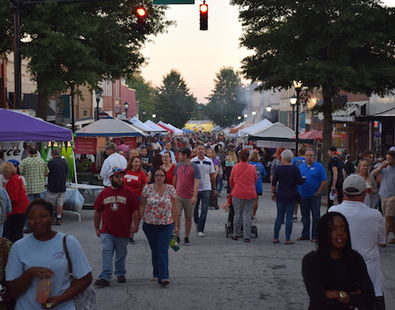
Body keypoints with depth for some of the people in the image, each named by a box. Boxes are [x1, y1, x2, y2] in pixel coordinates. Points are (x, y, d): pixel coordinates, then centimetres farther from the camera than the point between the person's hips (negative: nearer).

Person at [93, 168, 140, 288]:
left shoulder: (129, 193, 1)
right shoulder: (104, 193, 6)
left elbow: (135, 211, 1)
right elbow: (97, 212, 12)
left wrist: (134, 225, -7)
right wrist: (97, 228, 12)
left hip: (123, 231, 0)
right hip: (106, 231, 0)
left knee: (121, 254, 12)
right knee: (107, 252, -8)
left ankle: (120, 274, 29)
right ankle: (105, 277, -9)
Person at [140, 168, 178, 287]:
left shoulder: (170, 189, 0)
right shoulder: (147, 189, 0)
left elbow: (174, 208, 4)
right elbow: (142, 206, 6)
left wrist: (176, 225, 4)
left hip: (166, 224, -1)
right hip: (150, 224, 1)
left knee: (163, 251, -9)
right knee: (154, 250, 12)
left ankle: (163, 276, -13)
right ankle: (157, 273, 28)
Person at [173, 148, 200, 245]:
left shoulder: (194, 167, -7)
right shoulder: (178, 165, 7)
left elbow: (196, 183, -15)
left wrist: (194, 196, -25)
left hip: (189, 197, -3)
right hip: (178, 196, 3)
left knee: (188, 217, 6)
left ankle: (186, 238, 17)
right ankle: (177, 236, 5)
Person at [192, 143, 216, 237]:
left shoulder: (209, 161, 1)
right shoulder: (192, 161, -3)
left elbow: (212, 175, 8)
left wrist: (214, 188, 9)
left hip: (206, 188, 0)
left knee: (204, 210, -5)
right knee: (195, 208, 12)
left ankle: (200, 229, -1)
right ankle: (197, 222, 38)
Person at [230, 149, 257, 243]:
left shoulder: (235, 167, -2)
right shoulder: (252, 168, -3)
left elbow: (231, 181, 11)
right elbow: (255, 181, 10)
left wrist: (233, 188, 31)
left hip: (237, 194, 0)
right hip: (250, 194, 0)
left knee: (237, 214, 10)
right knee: (247, 215, 3)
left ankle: (236, 235, 17)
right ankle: (247, 236, 2)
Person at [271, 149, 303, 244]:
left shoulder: (279, 169, -4)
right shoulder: (295, 169, -6)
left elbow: (274, 183, -1)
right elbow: (300, 182, -5)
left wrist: (273, 193, 11)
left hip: (281, 195, 1)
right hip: (291, 196, -1)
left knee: (279, 216, 10)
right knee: (289, 217, 3)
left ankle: (275, 237, 11)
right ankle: (287, 239, 2)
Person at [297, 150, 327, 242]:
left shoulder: (319, 166, -3)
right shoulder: (301, 166, 10)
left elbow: (324, 182, -6)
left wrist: (318, 193, -12)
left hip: (314, 196, -4)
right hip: (303, 196, 4)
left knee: (316, 216, -1)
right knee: (304, 216, 11)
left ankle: (315, 236, 5)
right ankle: (305, 235, 20)